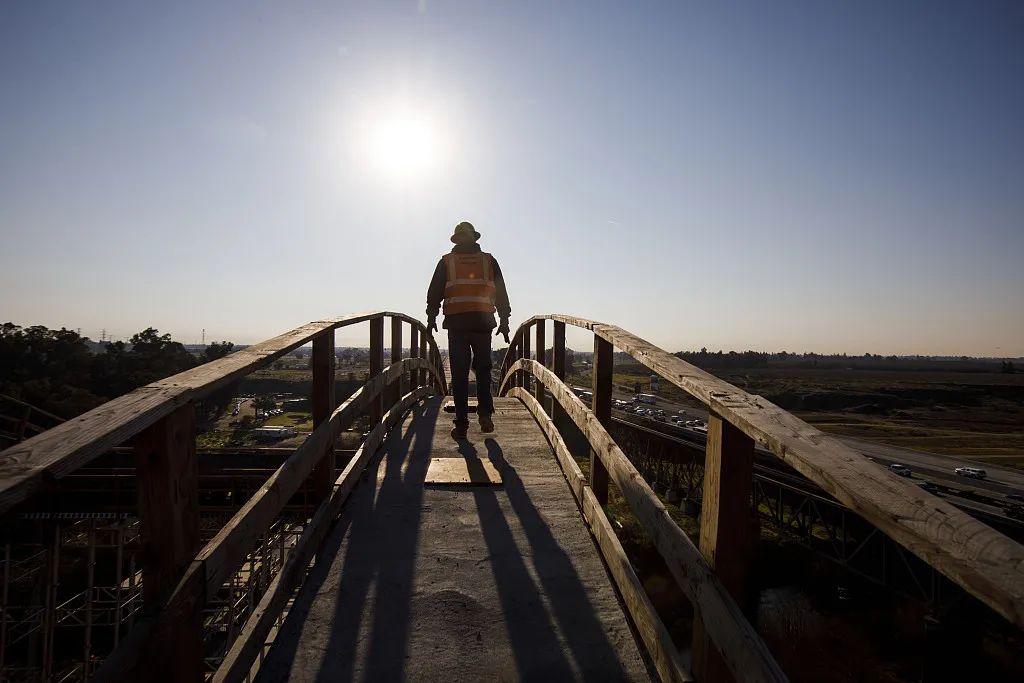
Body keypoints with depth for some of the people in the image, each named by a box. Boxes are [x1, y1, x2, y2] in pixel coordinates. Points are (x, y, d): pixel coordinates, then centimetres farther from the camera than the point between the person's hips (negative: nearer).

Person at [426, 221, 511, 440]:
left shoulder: (446, 262, 9)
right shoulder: (489, 261, 11)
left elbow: (434, 293, 5)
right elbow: (501, 294, 10)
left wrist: (431, 318, 11)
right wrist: (504, 321, 13)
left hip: (456, 323, -1)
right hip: (483, 323, 1)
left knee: (459, 374, 2)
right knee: (483, 369, 16)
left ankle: (461, 425, 1)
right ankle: (485, 414, 3)